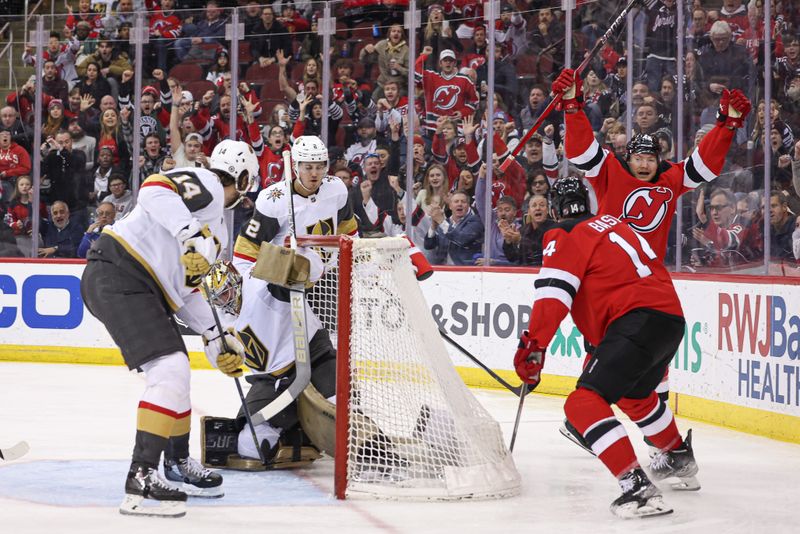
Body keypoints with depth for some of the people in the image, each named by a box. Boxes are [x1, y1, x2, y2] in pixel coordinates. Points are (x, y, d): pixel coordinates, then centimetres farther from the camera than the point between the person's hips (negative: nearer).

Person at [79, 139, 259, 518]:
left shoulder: (216, 230, 24)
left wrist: (216, 339, 22)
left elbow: (184, 287, 25)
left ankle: (178, 464, 37)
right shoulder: (205, 186, -3)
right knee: (170, 370, -19)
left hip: (145, 290, 11)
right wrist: (192, 235, -32)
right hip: (117, 275, -11)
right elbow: (154, 189, -23)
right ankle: (141, 478, -22)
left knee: (177, 373, 20)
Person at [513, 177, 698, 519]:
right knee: (634, 394, 35)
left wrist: (533, 346, -17)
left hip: (636, 321, -9)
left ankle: (637, 488, -28)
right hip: (671, 319, 9)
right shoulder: (613, 224, 25)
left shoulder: (566, 237, -1)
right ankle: (680, 458, 56)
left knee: (584, 403, -15)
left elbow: (552, 294, -13)